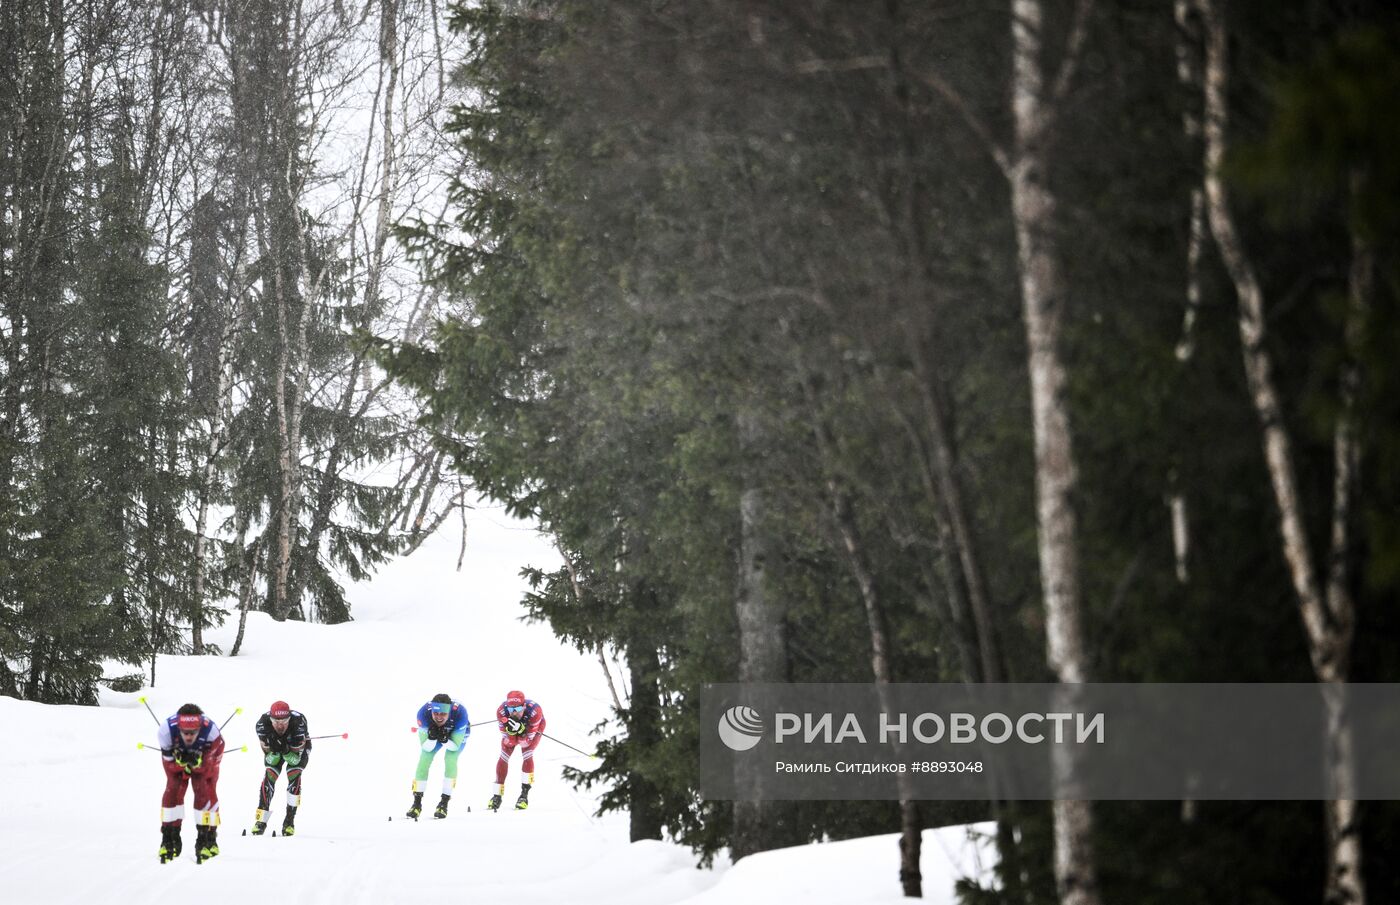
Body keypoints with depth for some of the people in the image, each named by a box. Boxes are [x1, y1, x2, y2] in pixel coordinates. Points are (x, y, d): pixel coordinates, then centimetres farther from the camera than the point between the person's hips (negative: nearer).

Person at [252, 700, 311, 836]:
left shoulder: (299, 722, -40)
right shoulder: (263, 724, -34)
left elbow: (296, 759, -31)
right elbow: (270, 760, -25)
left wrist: (286, 751, -50)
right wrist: (274, 749, -46)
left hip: (299, 748, -2)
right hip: (274, 747, 2)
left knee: (294, 776, -20)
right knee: (270, 776, -16)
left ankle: (289, 820, -10)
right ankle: (261, 821, -11)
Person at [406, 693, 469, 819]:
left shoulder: (460, 712, -41)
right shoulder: (424, 713, -37)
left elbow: (455, 746, -30)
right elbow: (427, 747, -29)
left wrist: (444, 740, -50)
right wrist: (432, 737, -50)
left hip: (459, 733, -2)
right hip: (433, 730, 2)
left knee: (450, 759, -21)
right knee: (424, 759, -12)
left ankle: (444, 803, -11)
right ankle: (417, 802, -2)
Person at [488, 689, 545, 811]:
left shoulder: (534, 711, -42)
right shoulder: (502, 711, -37)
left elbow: (527, 742, -34)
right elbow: (509, 741, -28)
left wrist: (520, 730, -53)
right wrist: (511, 731, -50)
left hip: (534, 728, -2)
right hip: (512, 729, 2)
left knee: (527, 755, -21)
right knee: (504, 757, -8)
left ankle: (525, 794, -10)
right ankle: (497, 796, 3)